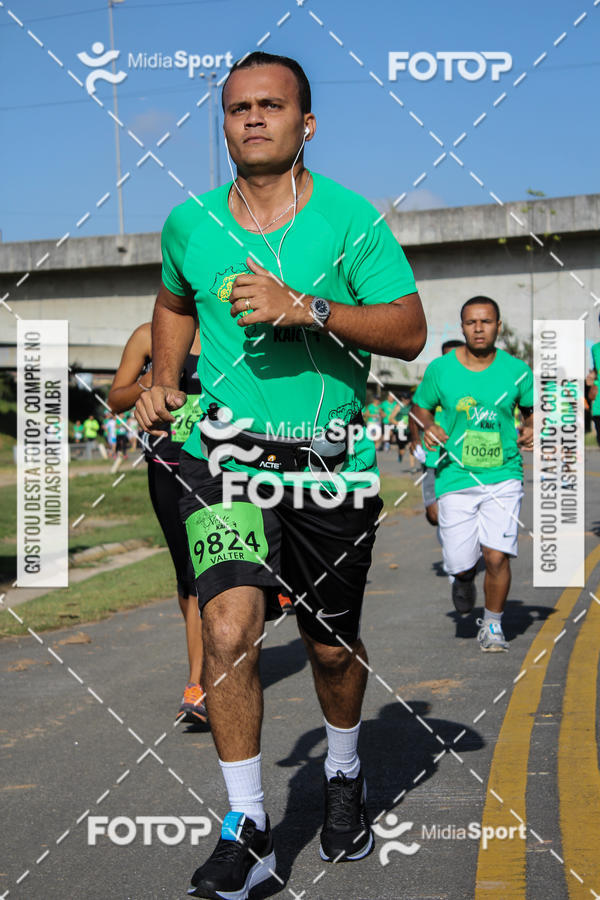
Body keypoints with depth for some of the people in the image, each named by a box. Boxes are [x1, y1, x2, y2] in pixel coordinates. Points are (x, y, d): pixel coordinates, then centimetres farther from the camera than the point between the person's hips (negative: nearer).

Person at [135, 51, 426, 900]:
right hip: (226, 451, 1)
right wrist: (163, 384, 10)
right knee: (229, 629, -18)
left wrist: (305, 309, -24)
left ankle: (344, 779, 42)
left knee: (332, 647, 12)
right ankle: (248, 830, -6)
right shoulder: (189, 224, 3)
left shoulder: (350, 217, -6)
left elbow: (410, 330, -12)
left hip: (332, 462, -1)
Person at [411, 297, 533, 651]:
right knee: (459, 563, -2)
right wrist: (428, 428, -7)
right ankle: (465, 577, 39)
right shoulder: (440, 369, -1)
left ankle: (493, 624, 13)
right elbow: (421, 406, 13)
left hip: (503, 476, 0)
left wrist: (531, 430, -5)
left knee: (496, 556, -12)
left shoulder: (516, 370, 0)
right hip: (456, 477, 0)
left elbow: (534, 408, 15)